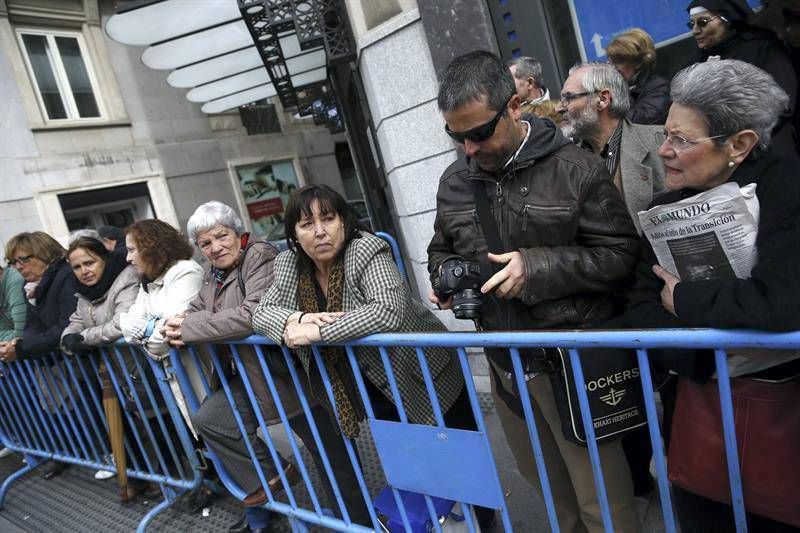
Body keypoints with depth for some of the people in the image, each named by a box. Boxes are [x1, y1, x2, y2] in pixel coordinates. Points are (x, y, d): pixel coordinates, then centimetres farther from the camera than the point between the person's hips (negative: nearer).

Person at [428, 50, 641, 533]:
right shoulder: (454, 182, 5)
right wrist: (446, 279, -5)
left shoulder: (577, 169, -10)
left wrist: (537, 267, -22)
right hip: (504, 358, 5)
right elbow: (441, 251, 17)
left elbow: (620, 253, -11)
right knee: (546, 481, 24)